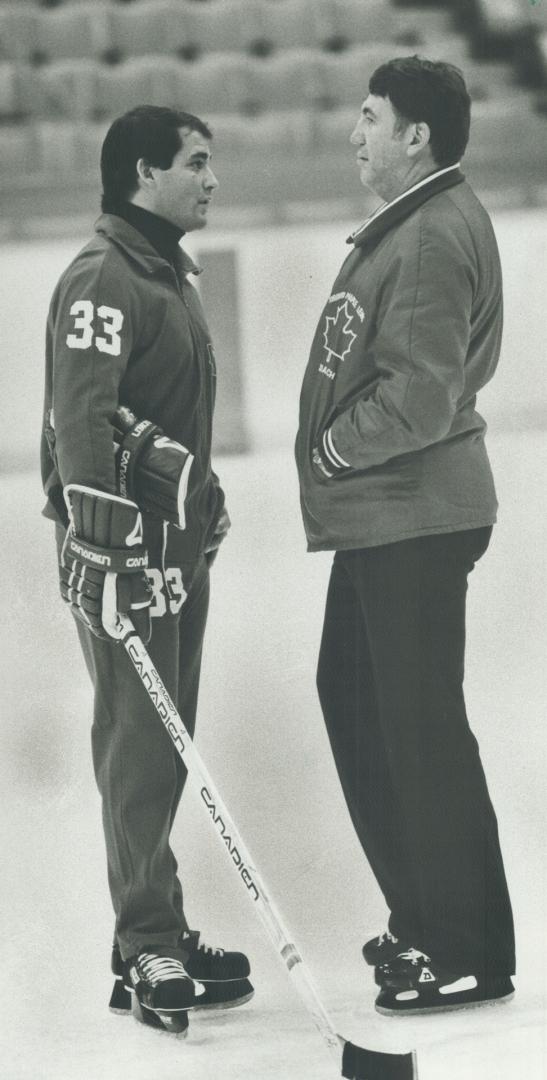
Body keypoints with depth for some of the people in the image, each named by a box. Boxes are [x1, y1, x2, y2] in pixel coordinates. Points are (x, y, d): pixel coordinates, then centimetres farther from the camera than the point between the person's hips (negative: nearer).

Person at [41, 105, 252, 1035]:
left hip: (179, 543, 10)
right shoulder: (104, 279, -15)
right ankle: (153, 958, -5)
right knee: (139, 749, -7)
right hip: (124, 546, -10)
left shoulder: (169, 271, 17)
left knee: (166, 748, 13)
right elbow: (81, 418, -22)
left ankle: (152, 936, 20)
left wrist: (206, 503, 24)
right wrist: (104, 552, -26)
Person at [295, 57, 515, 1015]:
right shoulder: (406, 224, 14)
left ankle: (472, 954, 3)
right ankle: (422, 919, 29)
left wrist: (336, 447, -12)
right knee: (352, 699, 18)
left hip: (415, 518, -11)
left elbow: (419, 394, -26)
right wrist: (340, 459, 12)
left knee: (421, 728, -5)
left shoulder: (436, 237, -20)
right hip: (380, 514, 11)